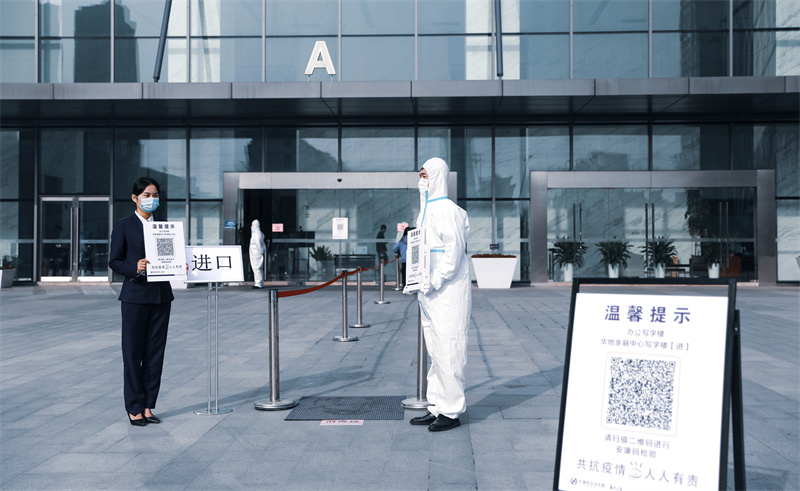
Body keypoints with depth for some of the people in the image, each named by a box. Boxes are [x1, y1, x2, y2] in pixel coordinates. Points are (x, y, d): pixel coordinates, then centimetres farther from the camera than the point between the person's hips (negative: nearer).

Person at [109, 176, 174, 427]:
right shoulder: (123, 225, 0)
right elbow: (114, 261, -3)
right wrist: (135, 269, -21)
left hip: (161, 296, 4)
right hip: (135, 295, -4)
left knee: (155, 353, 6)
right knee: (133, 353, 2)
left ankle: (148, 406, 15)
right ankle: (134, 408, 12)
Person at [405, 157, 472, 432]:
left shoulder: (447, 211, -13)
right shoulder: (426, 210, 17)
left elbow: (454, 251, -19)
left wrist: (434, 281, -20)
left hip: (448, 294, -10)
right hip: (430, 294, 10)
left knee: (448, 351, -4)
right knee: (434, 351, 14)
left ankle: (452, 412, 6)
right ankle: (437, 407, 24)